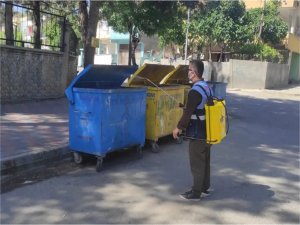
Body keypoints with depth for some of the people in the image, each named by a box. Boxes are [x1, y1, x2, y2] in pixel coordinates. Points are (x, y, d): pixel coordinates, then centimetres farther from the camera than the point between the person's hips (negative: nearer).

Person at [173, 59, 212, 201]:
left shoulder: (195, 91, -22)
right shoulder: (207, 88, 8)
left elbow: (188, 113, -20)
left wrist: (179, 127, -7)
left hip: (198, 134, -9)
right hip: (207, 132, 9)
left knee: (197, 164, 1)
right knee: (205, 162, 17)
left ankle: (196, 193, 12)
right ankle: (204, 189, 29)